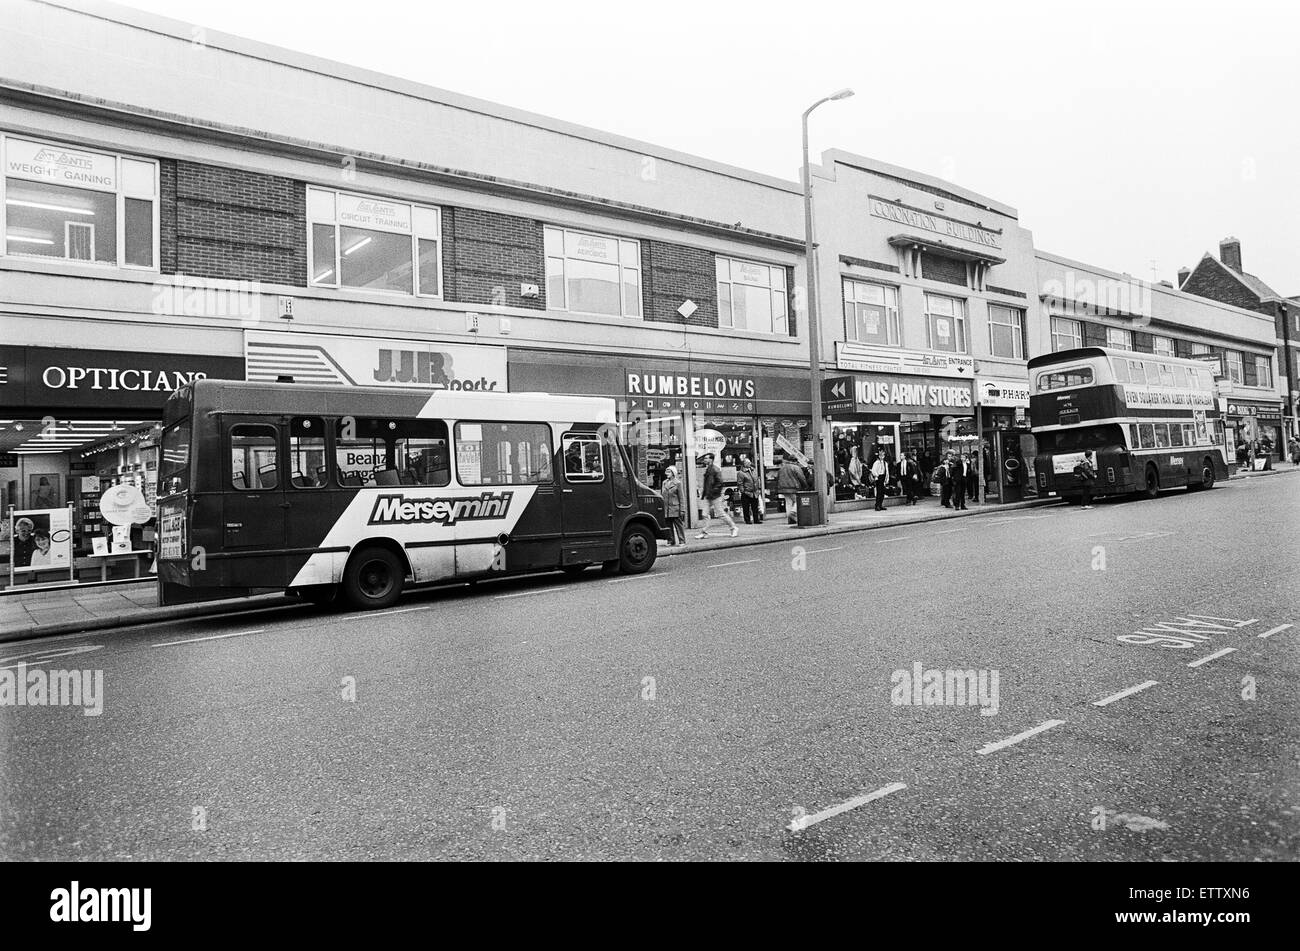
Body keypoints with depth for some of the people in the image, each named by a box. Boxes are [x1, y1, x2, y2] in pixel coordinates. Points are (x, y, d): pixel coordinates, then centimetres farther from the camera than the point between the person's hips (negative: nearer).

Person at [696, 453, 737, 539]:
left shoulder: (715, 469, -13)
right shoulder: (707, 469, 13)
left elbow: (720, 482, -17)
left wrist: (713, 491, -18)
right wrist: (704, 491, 14)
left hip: (715, 496, -8)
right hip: (707, 496, 8)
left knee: (721, 514, -2)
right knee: (706, 514, 4)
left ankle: (734, 529, 10)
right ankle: (704, 532, 6)